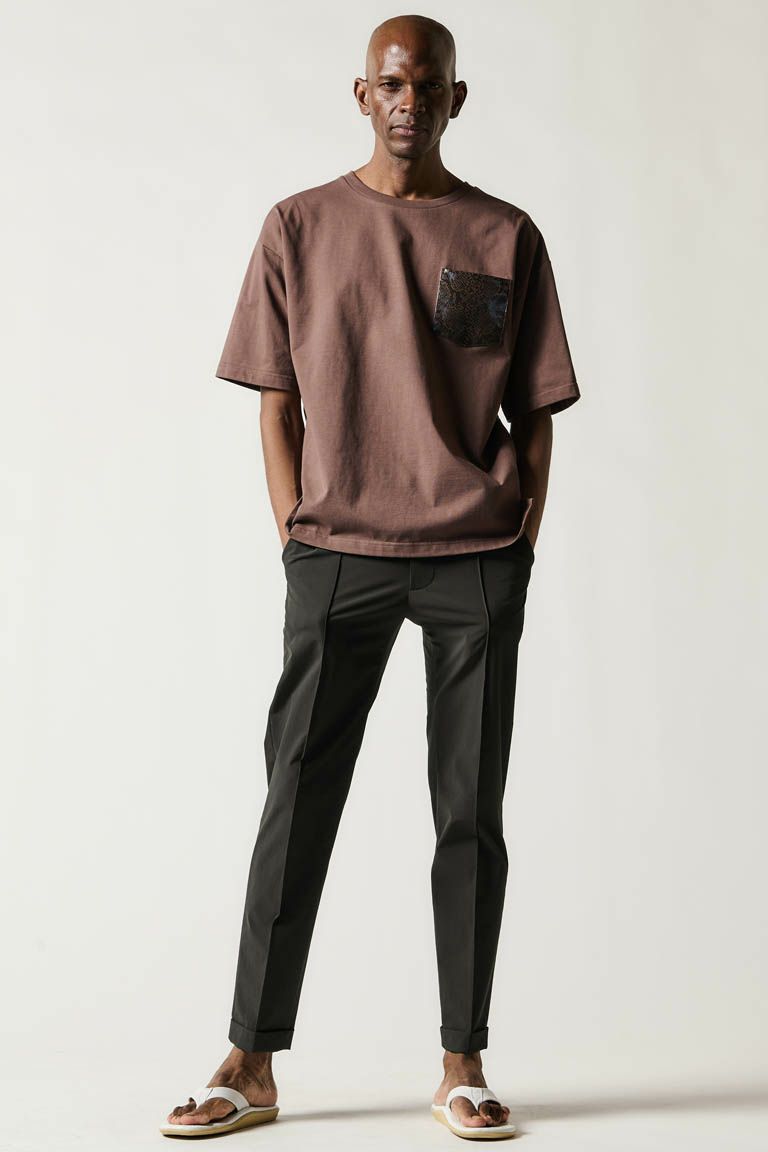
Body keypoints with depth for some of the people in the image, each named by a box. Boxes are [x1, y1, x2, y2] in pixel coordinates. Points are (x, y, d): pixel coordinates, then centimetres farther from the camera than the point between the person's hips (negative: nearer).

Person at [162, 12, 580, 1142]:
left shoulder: (506, 237, 8)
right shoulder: (300, 227, 8)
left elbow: (536, 415, 9)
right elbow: (277, 405, 8)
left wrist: (520, 552, 0)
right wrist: (297, 542, 0)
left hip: (478, 558, 1)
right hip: (336, 556, 0)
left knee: (470, 812, 3)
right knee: (296, 802, -1)